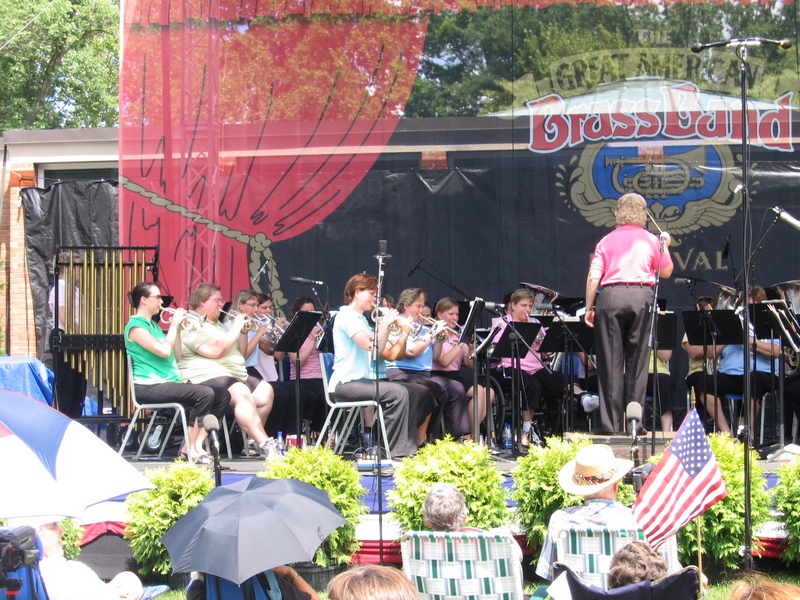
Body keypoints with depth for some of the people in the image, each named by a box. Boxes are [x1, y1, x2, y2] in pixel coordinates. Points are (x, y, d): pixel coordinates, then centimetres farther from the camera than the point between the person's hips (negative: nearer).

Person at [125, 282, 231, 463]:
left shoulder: (153, 325, 21)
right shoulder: (135, 326, -7)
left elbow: (176, 357, 19)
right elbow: (164, 351, -19)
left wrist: (178, 329, 10)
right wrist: (173, 325, -8)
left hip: (168, 382, 9)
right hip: (149, 386, -9)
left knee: (223, 395, -3)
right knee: (205, 394, -28)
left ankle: (197, 444, -6)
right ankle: (189, 449, -20)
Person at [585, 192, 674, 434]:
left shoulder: (606, 241, 11)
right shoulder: (651, 241, 10)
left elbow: (593, 277, 3)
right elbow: (666, 272, 18)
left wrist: (589, 308, 8)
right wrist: (665, 247, 32)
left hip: (610, 297, 0)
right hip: (641, 296, 0)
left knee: (611, 360, 2)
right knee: (637, 360, 4)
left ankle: (611, 422, 1)